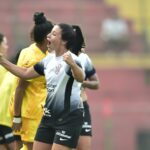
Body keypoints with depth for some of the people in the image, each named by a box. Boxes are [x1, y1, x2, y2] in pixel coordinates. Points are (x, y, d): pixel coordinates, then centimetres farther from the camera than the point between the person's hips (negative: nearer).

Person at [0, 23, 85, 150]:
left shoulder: (71, 60, -18)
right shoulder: (49, 60, 9)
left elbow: (80, 78, -39)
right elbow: (25, 73, 20)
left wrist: (72, 64, -61)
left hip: (69, 117, -9)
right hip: (50, 115, 9)